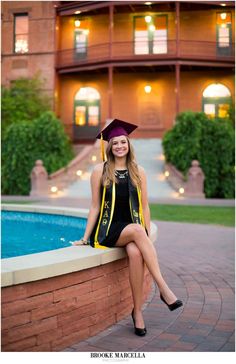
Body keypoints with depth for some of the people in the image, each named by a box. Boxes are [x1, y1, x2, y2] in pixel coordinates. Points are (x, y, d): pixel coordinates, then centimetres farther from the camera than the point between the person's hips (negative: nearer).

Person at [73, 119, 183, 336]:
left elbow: (144, 207, 9)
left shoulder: (138, 172, 8)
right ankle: (164, 289, -34)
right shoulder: (100, 171, 2)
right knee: (137, 230, -35)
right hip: (108, 229, -2)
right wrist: (85, 238, 1)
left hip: (133, 230, 2)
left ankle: (137, 311, -22)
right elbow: (95, 207, 4)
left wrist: (147, 236, -1)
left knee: (135, 253, -34)